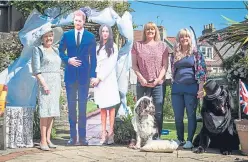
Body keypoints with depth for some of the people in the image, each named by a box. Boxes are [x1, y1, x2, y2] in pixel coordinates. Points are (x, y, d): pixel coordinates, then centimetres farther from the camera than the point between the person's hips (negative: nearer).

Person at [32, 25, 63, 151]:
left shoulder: (55, 50, 17)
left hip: (56, 83, 6)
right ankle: (43, 141, -8)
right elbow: (36, 69, -8)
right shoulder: (38, 49, -2)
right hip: (44, 82, -6)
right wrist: (44, 84, -17)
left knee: (52, 111, 5)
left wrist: (59, 85, 12)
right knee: (45, 111, -10)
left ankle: (48, 139, 10)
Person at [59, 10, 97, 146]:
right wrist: (68, 60, -10)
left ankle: (82, 137, 9)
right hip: (70, 75, 1)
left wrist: (93, 75, -4)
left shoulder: (90, 36, 4)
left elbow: (93, 57, 3)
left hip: (84, 75, -1)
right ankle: (73, 136, 12)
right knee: (71, 106, 5)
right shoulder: (66, 35, 7)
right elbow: (60, 52, 10)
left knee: (83, 107, 3)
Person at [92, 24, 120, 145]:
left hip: (109, 79, -4)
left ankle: (110, 132, -3)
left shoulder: (113, 47, 2)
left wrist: (100, 78, -9)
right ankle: (103, 132, 2)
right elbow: (96, 63, 15)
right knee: (102, 107, 2)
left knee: (111, 106, -4)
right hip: (98, 79, 4)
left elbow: (111, 64, -6)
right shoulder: (98, 47, 16)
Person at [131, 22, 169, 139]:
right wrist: (141, 78, -7)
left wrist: (158, 79, -9)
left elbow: (165, 65, 5)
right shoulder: (137, 45, 9)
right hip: (142, 84, 0)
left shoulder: (162, 45, 9)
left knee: (158, 112, -1)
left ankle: (157, 138, 8)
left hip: (158, 83, 0)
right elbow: (134, 64, 6)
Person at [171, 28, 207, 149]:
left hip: (191, 87, -4)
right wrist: (173, 85, 12)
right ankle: (179, 139, 19)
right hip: (177, 88, 4)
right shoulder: (175, 55, 13)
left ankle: (190, 140, 7)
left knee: (191, 115, 1)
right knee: (178, 116, 7)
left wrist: (201, 89, -11)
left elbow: (201, 71, -3)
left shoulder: (196, 53, 2)